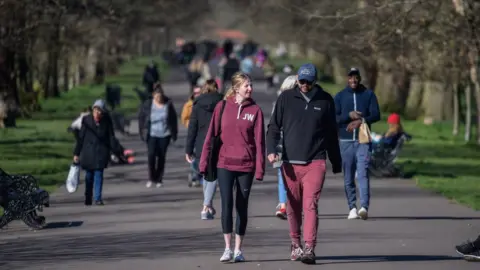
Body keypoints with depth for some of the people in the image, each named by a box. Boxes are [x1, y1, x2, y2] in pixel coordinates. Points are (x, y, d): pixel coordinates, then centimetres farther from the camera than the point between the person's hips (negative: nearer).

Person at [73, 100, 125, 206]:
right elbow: (81, 137, 3)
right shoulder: (86, 120, -3)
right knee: (89, 176, 8)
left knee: (98, 175, -8)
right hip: (88, 152, 1)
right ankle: (88, 199, 20)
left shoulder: (106, 122, -2)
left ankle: (98, 198, -8)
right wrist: (76, 153, 4)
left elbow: (112, 139, 4)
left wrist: (120, 151, -3)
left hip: (101, 153, -1)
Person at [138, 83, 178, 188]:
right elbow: (141, 118, 5)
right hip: (152, 134, -1)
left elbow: (173, 119, 5)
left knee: (161, 156, 4)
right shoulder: (147, 105, -4)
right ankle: (151, 178, 2)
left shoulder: (168, 104, -4)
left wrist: (174, 133, 5)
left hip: (164, 135, 1)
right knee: (151, 155, -11)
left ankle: (159, 179, 15)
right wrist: (142, 132, 1)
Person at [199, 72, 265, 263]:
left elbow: (259, 141, -2)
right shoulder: (222, 107, 1)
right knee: (226, 205, -7)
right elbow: (211, 135, 3)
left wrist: (260, 169, -6)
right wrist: (204, 163, 1)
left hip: (246, 165, 0)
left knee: (242, 207, 6)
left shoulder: (255, 110, 0)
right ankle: (228, 248, 0)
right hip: (225, 164, 0)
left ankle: (238, 249, 15)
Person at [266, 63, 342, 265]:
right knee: (293, 207, 9)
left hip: (315, 162, -1)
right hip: (290, 162, 1)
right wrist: (271, 150, -12)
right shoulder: (286, 98, 4)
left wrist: (336, 162, 18)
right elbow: (274, 126, 5)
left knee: (310, 205, -12)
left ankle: (309, 248, -16)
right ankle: (295, 244, 24)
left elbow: (331, 134, 14)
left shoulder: (325, 100, 6)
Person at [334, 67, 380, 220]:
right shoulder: (339, 97, 9)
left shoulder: (369, 94, 7)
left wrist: (361, 120, -17)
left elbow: (376, 115, -1)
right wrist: (349, 115, -16)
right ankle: (352, 208, 9)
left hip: (363, 141, -2)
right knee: (348, 178, 3)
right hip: (346, 141, 2)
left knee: (363, 174, -14)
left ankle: (364, 207, -23)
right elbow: (333, 118, 0)